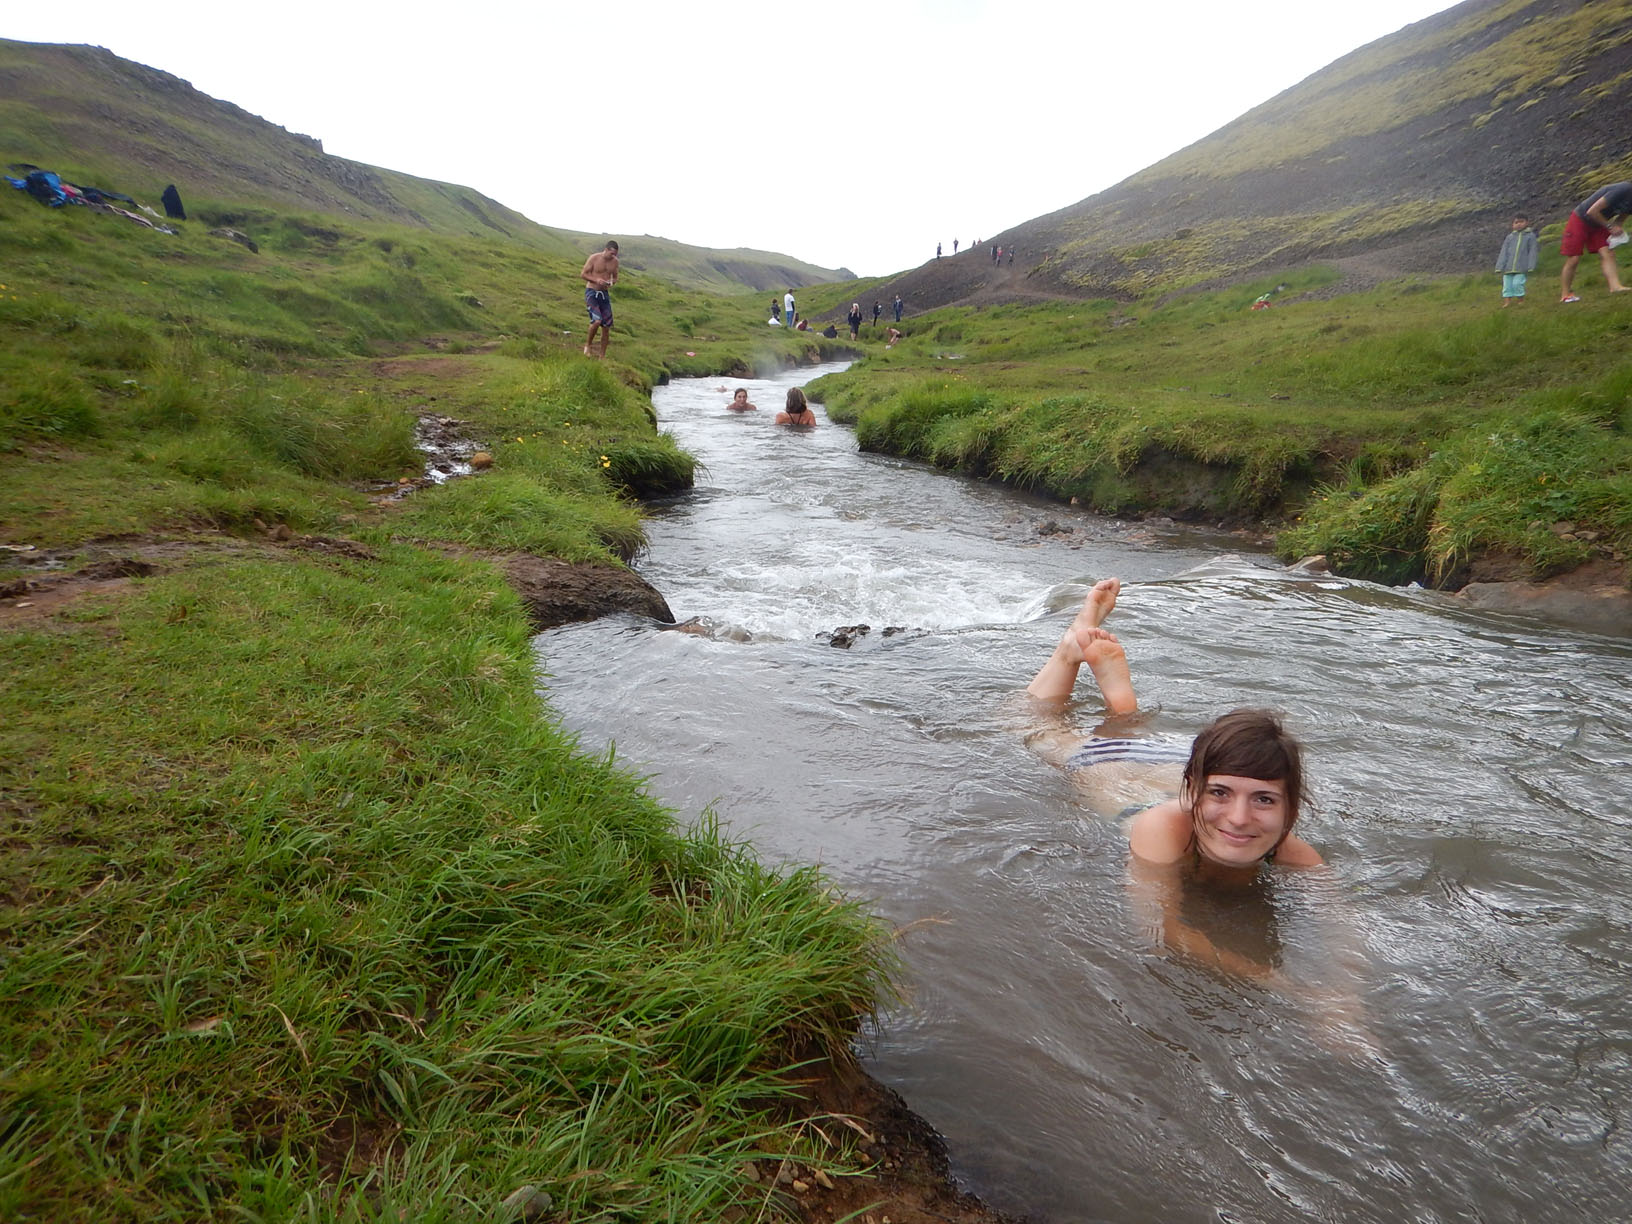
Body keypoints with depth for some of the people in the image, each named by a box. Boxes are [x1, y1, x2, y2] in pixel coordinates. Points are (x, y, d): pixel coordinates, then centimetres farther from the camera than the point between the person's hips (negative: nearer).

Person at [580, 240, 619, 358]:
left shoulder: (615, 261, 3)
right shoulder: (594, 258, -10)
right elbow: (583, 274, -6)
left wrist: (612, 282, -8)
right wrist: (596, 280, -22)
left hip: (604, 294, 5)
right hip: (591, 292, -5)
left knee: (606, 326, 2)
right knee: (597, 320, -24)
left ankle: (602, 356, 14)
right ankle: (588, 344, 2)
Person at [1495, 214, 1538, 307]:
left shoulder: (1530, 236, 3)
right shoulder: (1510, 237, 10)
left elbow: (1532, 252, 0)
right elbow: (1504, 253, 8)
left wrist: (1531, 266, -7)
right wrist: (1500, 266, 2)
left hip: (1521, 267, -4)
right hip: (1508, 267, 4)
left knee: (1517, 283, -12)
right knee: (1507, 284, 3)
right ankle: (1507, 301, 10)